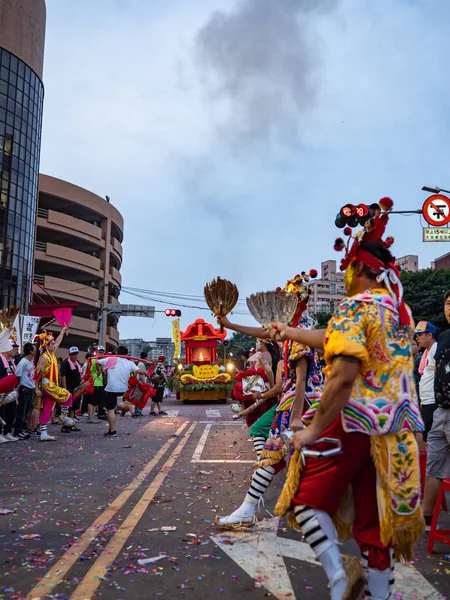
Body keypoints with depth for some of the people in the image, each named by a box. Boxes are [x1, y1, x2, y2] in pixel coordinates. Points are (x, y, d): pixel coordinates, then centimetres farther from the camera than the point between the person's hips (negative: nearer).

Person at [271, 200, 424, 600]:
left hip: (354, 422, -8)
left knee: (307, 498, 10)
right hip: (395, 428, 8)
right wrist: (291, 333, 34)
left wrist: (314, 429, -17)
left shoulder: (356, 307, -13)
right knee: (374, 520, 15)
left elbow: (344, 376, -24)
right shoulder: (402, 311, 14)